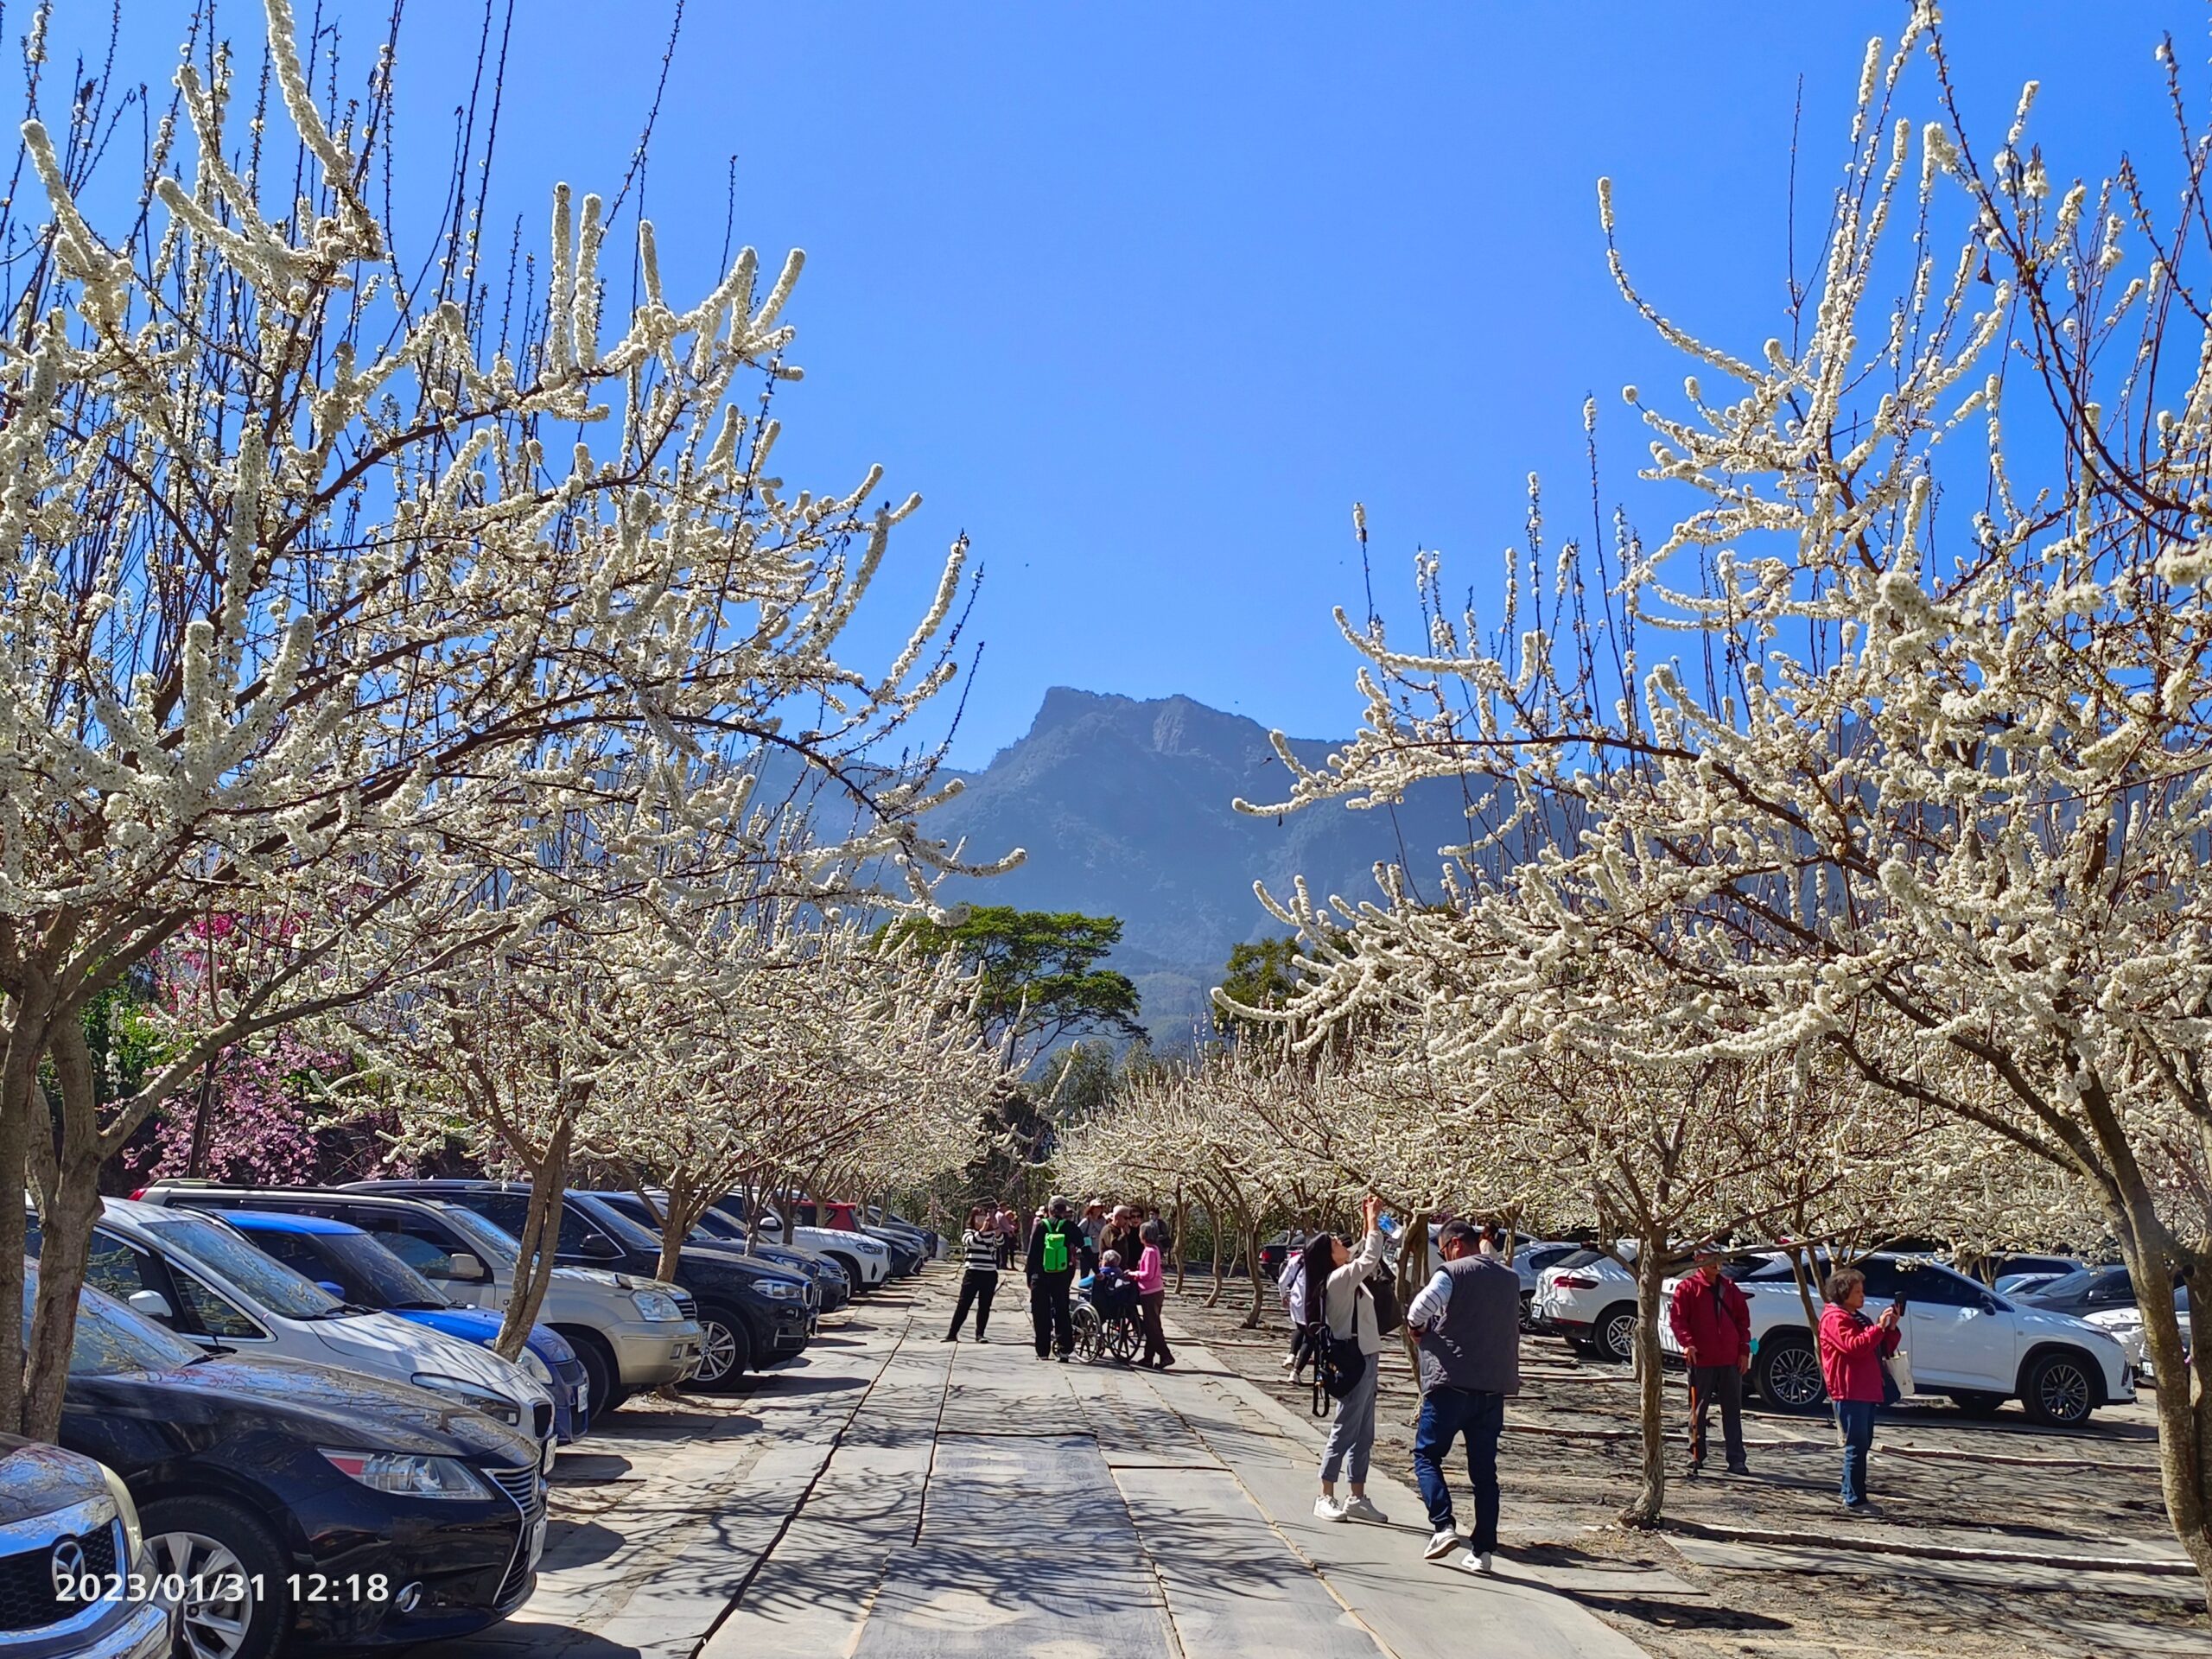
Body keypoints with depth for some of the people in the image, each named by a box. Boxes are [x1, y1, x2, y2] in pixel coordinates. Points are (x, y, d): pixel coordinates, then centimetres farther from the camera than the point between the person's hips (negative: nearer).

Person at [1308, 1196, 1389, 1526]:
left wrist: (1368, 1223, 15)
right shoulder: (1339, 1280, -17)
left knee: (1363, 1435, 12)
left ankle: (1358, 1498, 18)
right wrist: (1372, 1221, -14)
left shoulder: (1343, 1279, 11)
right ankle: (1326, 1498, 3)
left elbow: (1365, 1257, 25)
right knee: (1344, 1431, -3)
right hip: (1356, 1362, -10)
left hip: (1364, 1362, 10)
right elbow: (1371, 1259, -23)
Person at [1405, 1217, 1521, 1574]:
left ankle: (1443, 1525, -10)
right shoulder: (1510, 1278, 13)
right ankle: (1483, 1550, 7)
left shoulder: (1454, 1273, -8)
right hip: (1496, 1386, 6)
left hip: (1452, 1382, -6)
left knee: (1427, 1454, 7)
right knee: (1485, 1470, 10)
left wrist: (1419, 1328, -2)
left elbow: (1419, 1311, -23)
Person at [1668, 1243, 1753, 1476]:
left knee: (1733, 1410, 4)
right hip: (1701, 1359, -3)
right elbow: (1677, 1317, -7)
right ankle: (1696, 1456, 17)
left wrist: (1744, 1350, 6)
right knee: (1699, 1409, 7)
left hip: (1731, 1360, 4)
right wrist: (1687, 1343, -20)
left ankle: (1736, 1460, 7)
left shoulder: (1730, 1287, 10)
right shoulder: (1687, 1286, -3)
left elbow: (1743, 1319, 13)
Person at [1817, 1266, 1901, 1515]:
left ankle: (1851, 1493, 21)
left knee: (1862, 1444, 13)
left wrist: (1892, 1328, 5)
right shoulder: (1835, 1318, -8)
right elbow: (1854, 1346, -22)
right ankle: (1854, 1500, -11)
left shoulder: (1858, 1318, 24)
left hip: (1866, 1391, 10)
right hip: (1849, 1392, -10)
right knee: (1856, 1445, -11)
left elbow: (1885, 1349, 22)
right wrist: (1879, 1326, -21)